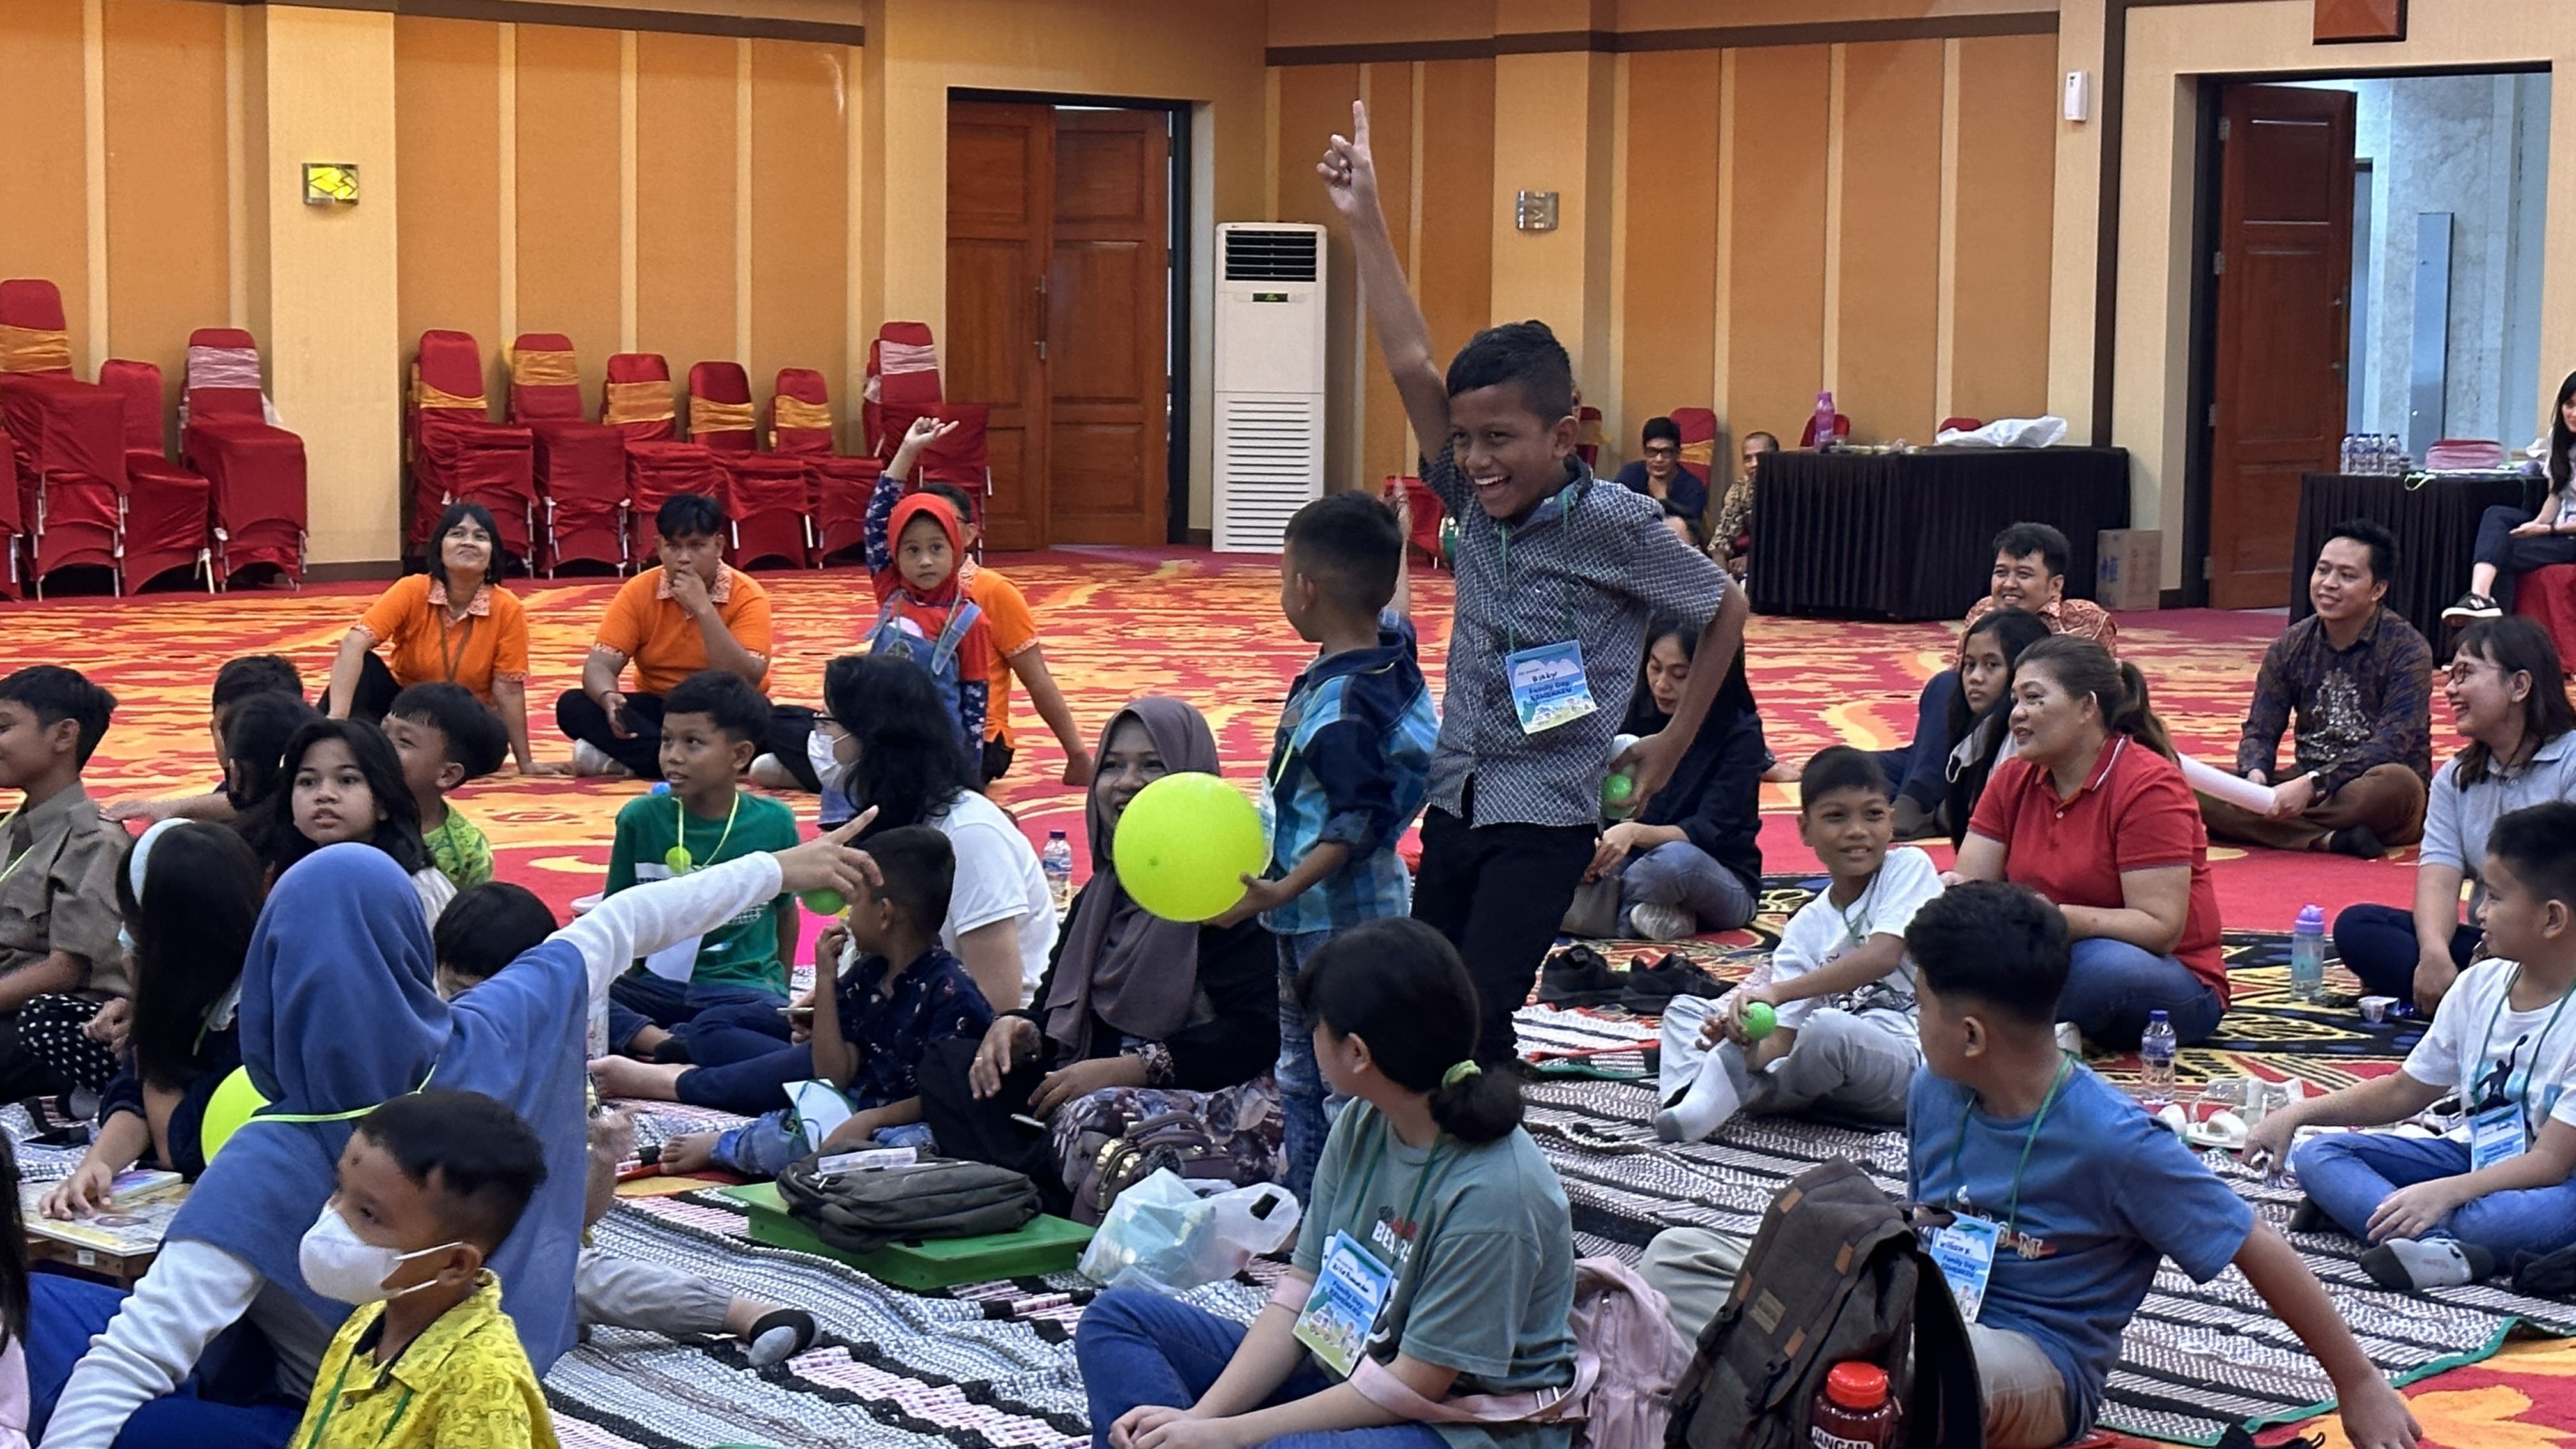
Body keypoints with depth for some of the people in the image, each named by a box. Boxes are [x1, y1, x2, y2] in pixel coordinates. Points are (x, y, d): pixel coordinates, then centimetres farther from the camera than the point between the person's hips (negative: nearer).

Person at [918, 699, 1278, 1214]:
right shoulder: (1102, 893, 19)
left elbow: (1256, 1036, -16)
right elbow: (1056, 1005, 18)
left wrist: (1128, 1068, -21)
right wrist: (1017, 1028, -7)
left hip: (1208, 1106, -8)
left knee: (1097, 1118, -39)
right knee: (946, 1064, -7)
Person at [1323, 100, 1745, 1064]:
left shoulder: (1616, 524, -13)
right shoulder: (1476, 501, 2)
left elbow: (1726, 612, -1)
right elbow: (1411, 363, -4)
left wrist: (1672, 744, 3)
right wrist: (1363, 221, -9)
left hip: (1546, 815, -6)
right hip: (1455, 798, 6)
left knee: (1476, 1020, -13)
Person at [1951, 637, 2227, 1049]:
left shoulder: (2149, 786, -15)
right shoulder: (2012, 780, 4)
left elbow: (2161, 929, -22)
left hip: (2176, 988, -5)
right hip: (2055, 962, 5)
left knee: (2103, 964, -38)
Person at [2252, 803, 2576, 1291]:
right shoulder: (2480, 985, 3)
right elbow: (2402, 1093, 13)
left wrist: (2447, 1191, -39)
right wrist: (2298, 1114, 2)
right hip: (2476, 1156, 8)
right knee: (2318, 1155, -10)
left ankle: (2357, 1207, -31)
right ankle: (2440, 1248, -39)